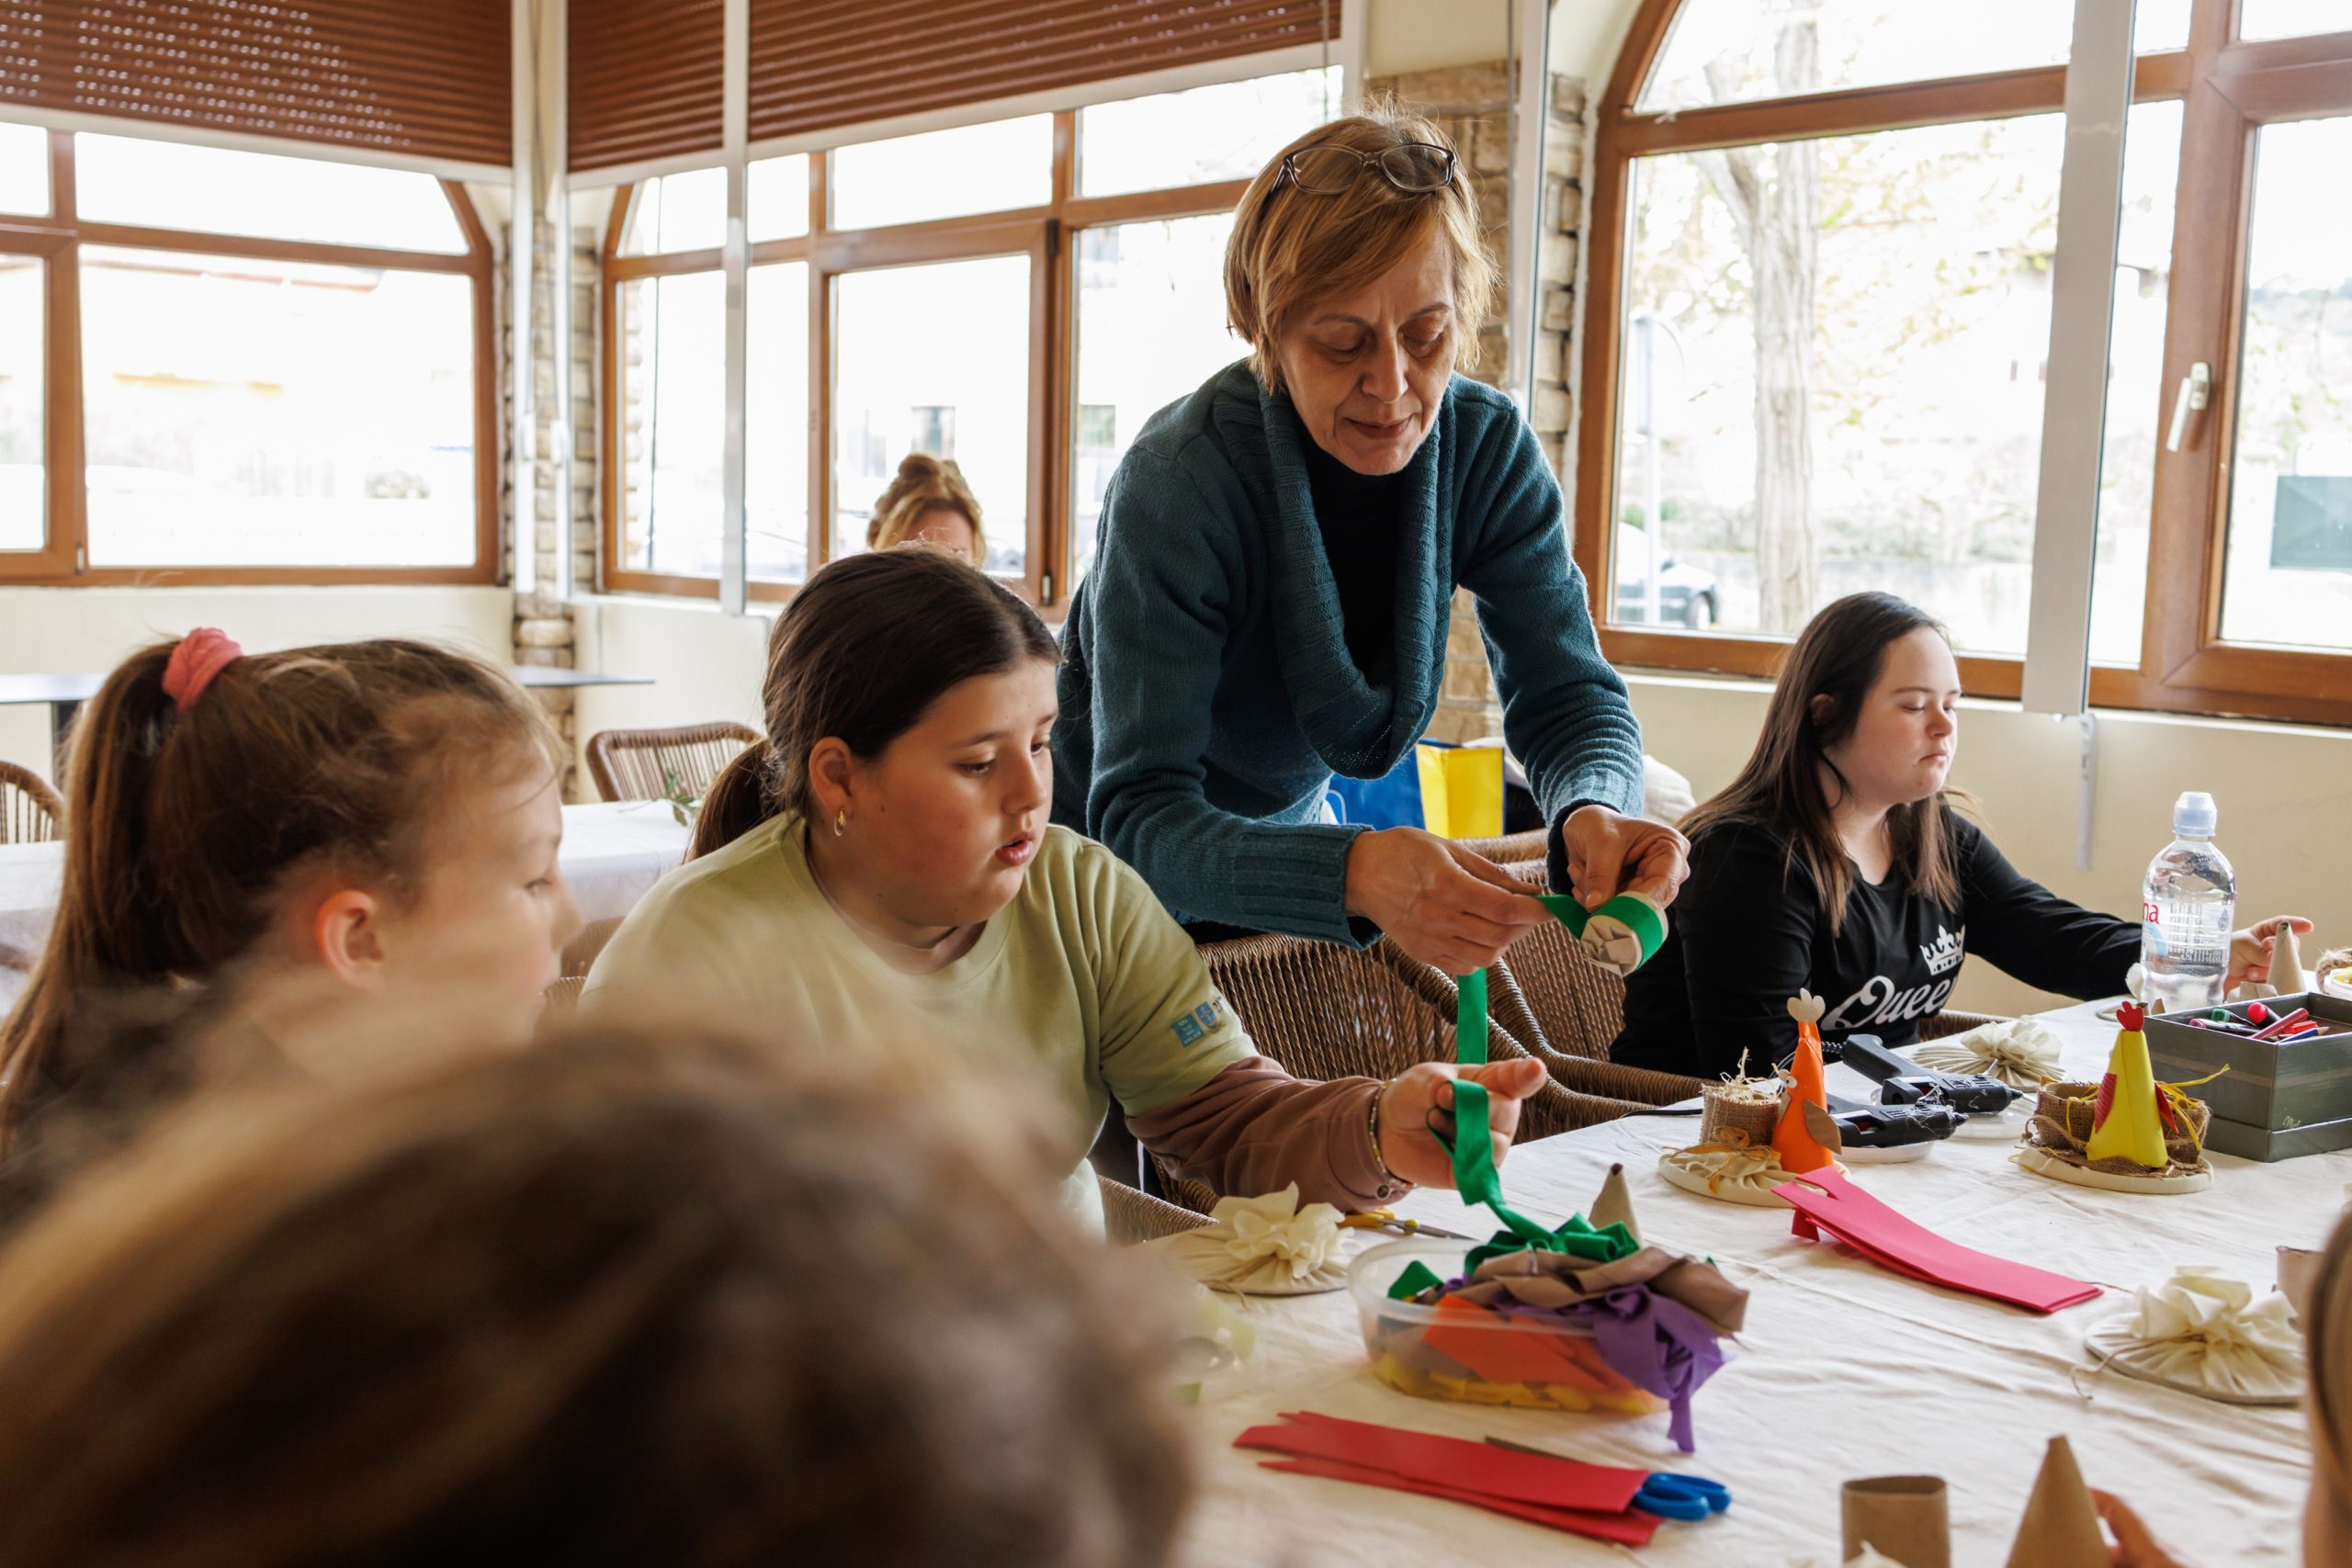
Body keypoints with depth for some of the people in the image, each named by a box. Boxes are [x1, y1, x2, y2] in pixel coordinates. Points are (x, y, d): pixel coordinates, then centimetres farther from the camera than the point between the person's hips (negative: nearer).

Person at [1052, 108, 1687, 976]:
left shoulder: (1487, 447, -17)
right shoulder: (1177, 482, -32)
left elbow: (1567, 693, -15)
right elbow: (1138, 814, -36)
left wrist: (1595, 810, -39)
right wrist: (1354, 872, -53)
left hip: (1288, 815, 4)